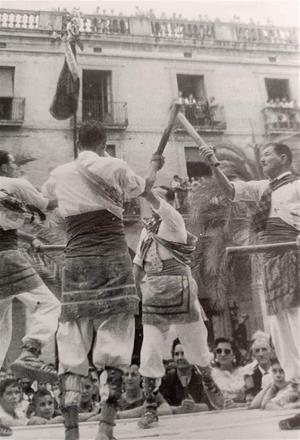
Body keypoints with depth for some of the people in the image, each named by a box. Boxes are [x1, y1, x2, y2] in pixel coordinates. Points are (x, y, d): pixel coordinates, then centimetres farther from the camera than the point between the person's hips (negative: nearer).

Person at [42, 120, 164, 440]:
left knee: (71, 348, 5)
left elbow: (46, 192, 35)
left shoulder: (60, 174, 12)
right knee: (113, 347, -1)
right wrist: (154, 167, 43)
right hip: (112, 259, -3)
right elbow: (142, 188, 22)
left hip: (76, 261, 3)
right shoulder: (114, 167, 2)